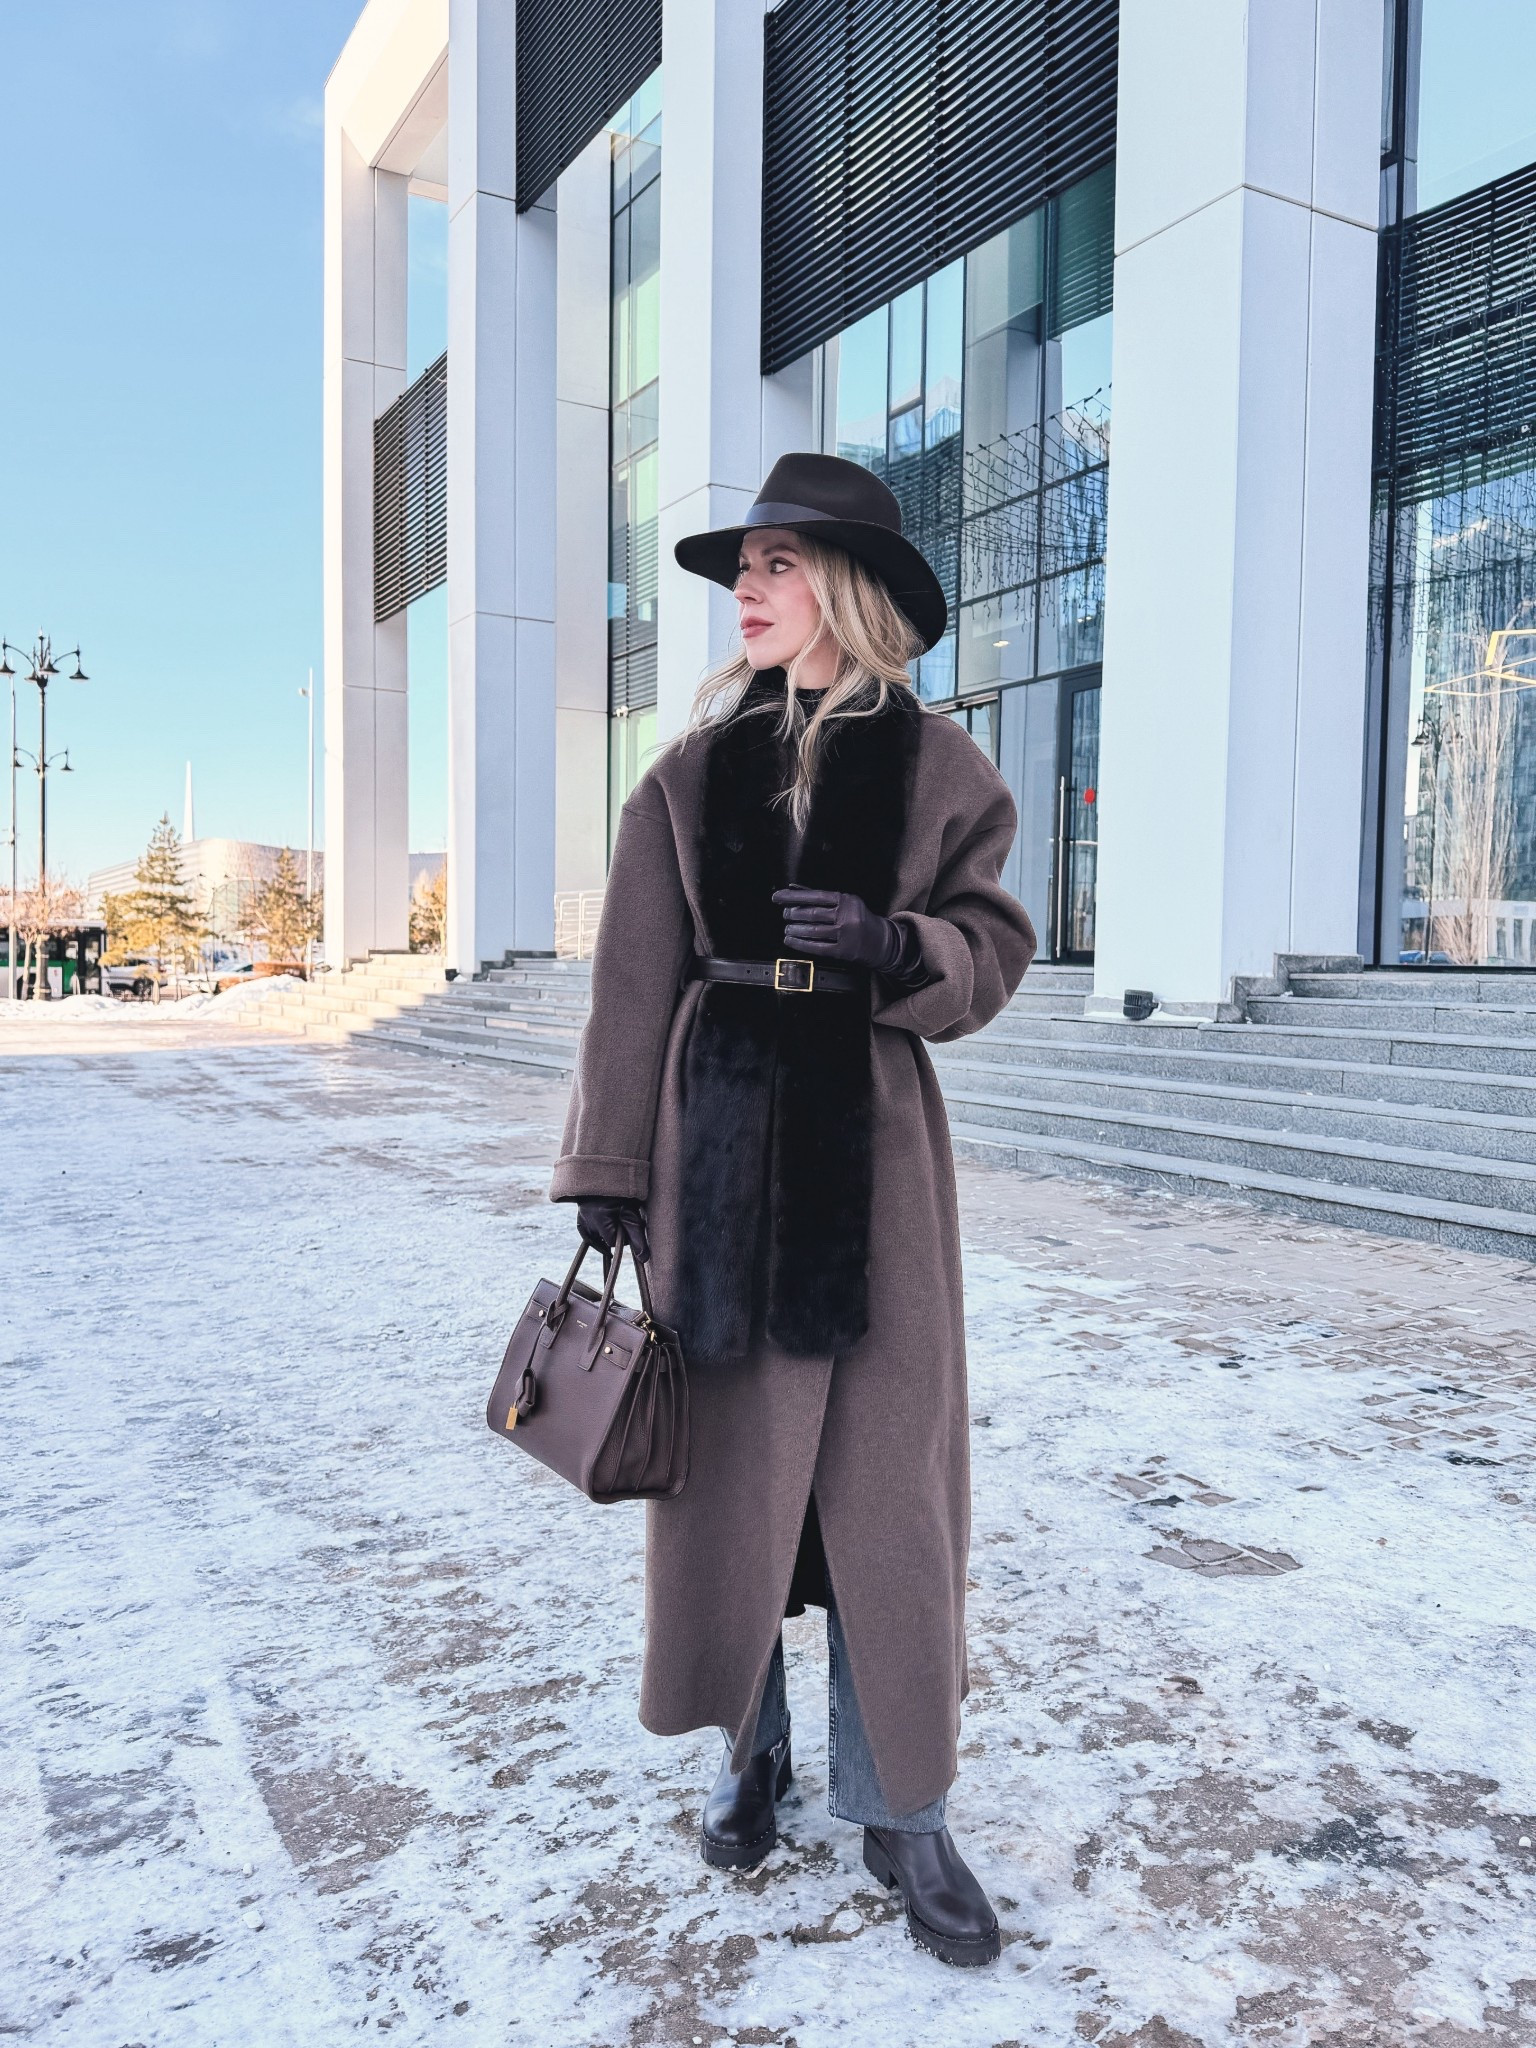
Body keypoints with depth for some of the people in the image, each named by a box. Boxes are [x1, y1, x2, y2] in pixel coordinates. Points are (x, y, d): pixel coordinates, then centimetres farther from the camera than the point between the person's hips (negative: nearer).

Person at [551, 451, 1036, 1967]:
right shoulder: (694, 769, 6)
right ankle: (751, 1751, 31)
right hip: (717, 1127, 2)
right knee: (732, 1453, 9)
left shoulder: (933, 765, 4)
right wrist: (609, 1167, -2)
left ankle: (900, 1807, 19)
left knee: (885, 1469, 2)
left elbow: (992, 947, 4)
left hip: (868, 1135, -1)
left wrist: (892, 944, -18)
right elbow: (636, 984, 2)